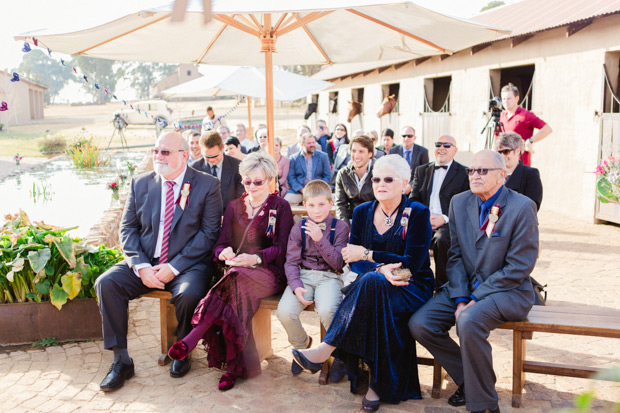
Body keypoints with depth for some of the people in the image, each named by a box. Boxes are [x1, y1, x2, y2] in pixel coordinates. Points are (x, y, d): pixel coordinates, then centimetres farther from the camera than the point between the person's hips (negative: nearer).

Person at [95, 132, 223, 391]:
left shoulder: (207, 185, -2)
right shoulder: (140, 184, 10)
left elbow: (209, 233, -8)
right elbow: (128, 229, 7)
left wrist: (174, 267, -16)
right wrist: (141, 267, -11)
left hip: (186, 265, -4)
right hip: (145, 263, 4)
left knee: (190, 293, -33)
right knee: (106, 283, -19)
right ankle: (121, 360, -8)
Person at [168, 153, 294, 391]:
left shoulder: (280, 207, 9)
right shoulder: (234, 207, 21)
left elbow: (282, 248, -3)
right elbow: (221, 243, 13)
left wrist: (256, 258, -22)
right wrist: (224, 253, -13)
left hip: (270, 273, -3)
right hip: (238, 270, 3)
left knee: (238, 279, -38)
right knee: (238, 291, -35)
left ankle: (193, 338, -38)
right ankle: (239, 366, -34)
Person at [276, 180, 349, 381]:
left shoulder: (340, 227, 1)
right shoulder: (298, 228, 6)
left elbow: (338, 263, -7)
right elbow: (291, 262, 2)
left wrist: (320, 239, -17)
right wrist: (296, 286, -15)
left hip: (329, 277, -2)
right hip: (303, 275, 3)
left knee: (327, 312, -33)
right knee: (284, 312, -23)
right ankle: (302, 345, 13)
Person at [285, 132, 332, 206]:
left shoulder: (323, 156, 11)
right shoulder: (294, 158, 10)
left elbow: (328, 176, 8)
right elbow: (290, 177, 3)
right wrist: (302, 190, -13)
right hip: (298, 190, 0)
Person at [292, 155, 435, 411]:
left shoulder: (418, 213, -5)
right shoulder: (362, 212, 8)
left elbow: (413, 263, -14)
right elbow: (354, 262, 1)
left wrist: (367, 254, -14)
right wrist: (381, 268, -20)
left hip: (413, 288, -3)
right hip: (374, 289, 3)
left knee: (371, 282, -35)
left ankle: (326, 350, -30)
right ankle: (377, 383, -26)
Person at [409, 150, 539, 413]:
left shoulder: (522, 208, -11)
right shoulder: (459, 203, 6)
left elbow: (519, 267, -14)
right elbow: (456, 256, 6)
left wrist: (475, 299, -18)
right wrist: (460, 298, -9)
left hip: (509, 290, -6)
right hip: (465, 287, 6)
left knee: (469, 321, -35)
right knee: (419, 324, -13)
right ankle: (467, 379, 9)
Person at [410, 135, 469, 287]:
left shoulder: (464, 173, 7)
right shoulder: (422, 170, 20)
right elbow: (413, 200, 15)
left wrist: (445, 218, -15)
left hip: (449, 223, -3)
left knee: (441, 239, -36)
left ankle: (442, 286, -19)